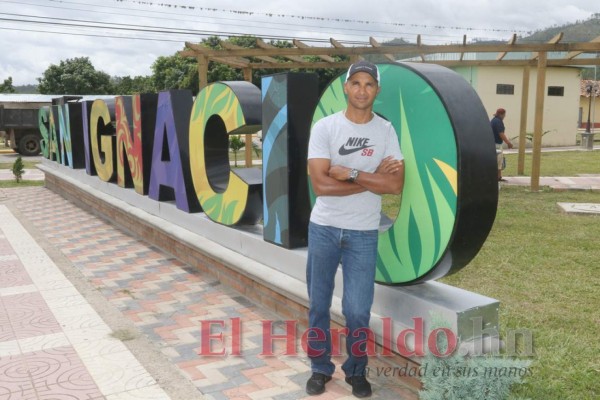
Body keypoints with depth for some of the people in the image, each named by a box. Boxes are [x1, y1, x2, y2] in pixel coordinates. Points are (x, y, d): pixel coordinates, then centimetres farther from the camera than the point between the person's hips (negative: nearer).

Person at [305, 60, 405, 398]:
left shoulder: (386, 130, -1)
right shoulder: (325, 127, -6)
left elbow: (396, 185, -10)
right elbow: (321, 185, -15)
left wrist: (350, 173, -17)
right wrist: (374, 177, -13)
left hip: (363, 233, 0)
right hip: (323, 228, 0)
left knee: (358, 310, 3)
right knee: (319, 304, 12)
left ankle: (357, 371, 26)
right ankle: (320, 368, 31)